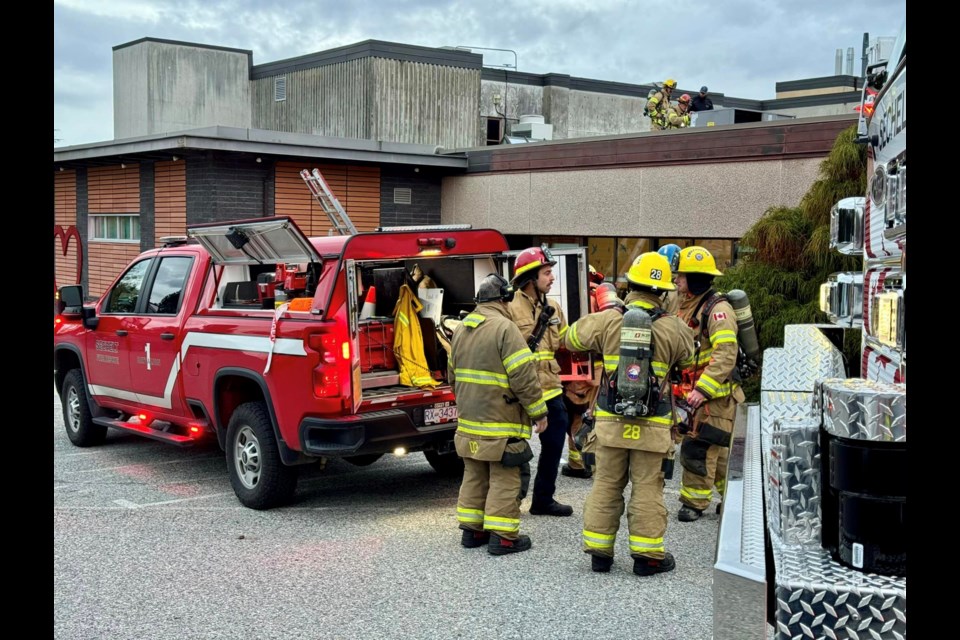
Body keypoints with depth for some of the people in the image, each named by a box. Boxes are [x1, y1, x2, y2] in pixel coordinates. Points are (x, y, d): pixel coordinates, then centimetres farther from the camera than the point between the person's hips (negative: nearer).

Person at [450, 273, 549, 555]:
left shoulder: (461, 329, 11)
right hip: (501, 422, -8)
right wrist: (539, 412, -10)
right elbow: (524, 375, -18)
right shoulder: (504, 328, -15)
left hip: (469, 419, 8)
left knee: (474, 476, 17)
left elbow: (453, 373, 21)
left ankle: (471, 530, 24)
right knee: (505, 479, 0)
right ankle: (502, 536, 2)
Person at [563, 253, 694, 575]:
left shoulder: (608, 320, -4)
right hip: (652, 426, -1)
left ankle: (599, 551, 15)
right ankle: (647, 554, 9)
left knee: (606, 486, 10)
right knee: (647, 489, 5)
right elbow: (688, 349, 14)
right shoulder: (672, 328, -7)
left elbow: (572, 337, 11)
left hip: (611, 421, 1)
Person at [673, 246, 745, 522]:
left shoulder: (717, 309, -16)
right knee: (717, 448, 16)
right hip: (693, 391, 9)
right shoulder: (685, 307, 12)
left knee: (698, 447, -6)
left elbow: (726, 355, -25)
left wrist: (703, 389, -28)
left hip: (715, 394, -9)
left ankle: (694, 502, 4)